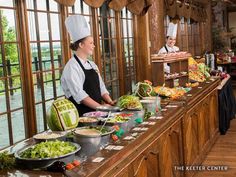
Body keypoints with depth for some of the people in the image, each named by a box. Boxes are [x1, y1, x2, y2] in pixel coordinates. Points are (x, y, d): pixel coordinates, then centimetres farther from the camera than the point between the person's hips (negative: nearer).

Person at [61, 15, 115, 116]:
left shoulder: (92, 64, 13)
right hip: (81, 114, -7)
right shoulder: (72, 67, -11)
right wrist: (101, 107, -21)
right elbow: (79, 94, -18)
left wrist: (110, 102, 1)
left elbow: (101, 87, 16)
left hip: (95, 112, 7)